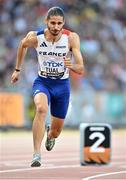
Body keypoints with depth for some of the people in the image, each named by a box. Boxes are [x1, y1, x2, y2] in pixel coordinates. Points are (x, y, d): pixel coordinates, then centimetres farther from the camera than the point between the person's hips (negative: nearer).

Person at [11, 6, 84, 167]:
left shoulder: (71, 38, -19)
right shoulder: (35, 37, -16)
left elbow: (81, 70, -20)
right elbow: (22, 45, 10)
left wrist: (71, 66, -43)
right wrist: (17, 70, 18)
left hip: (62, 84, 1)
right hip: (42, 82, -1)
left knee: (56, 131, 11)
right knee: (41, 108, -35)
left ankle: (50, 135, 51)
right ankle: (36, 154, -33)